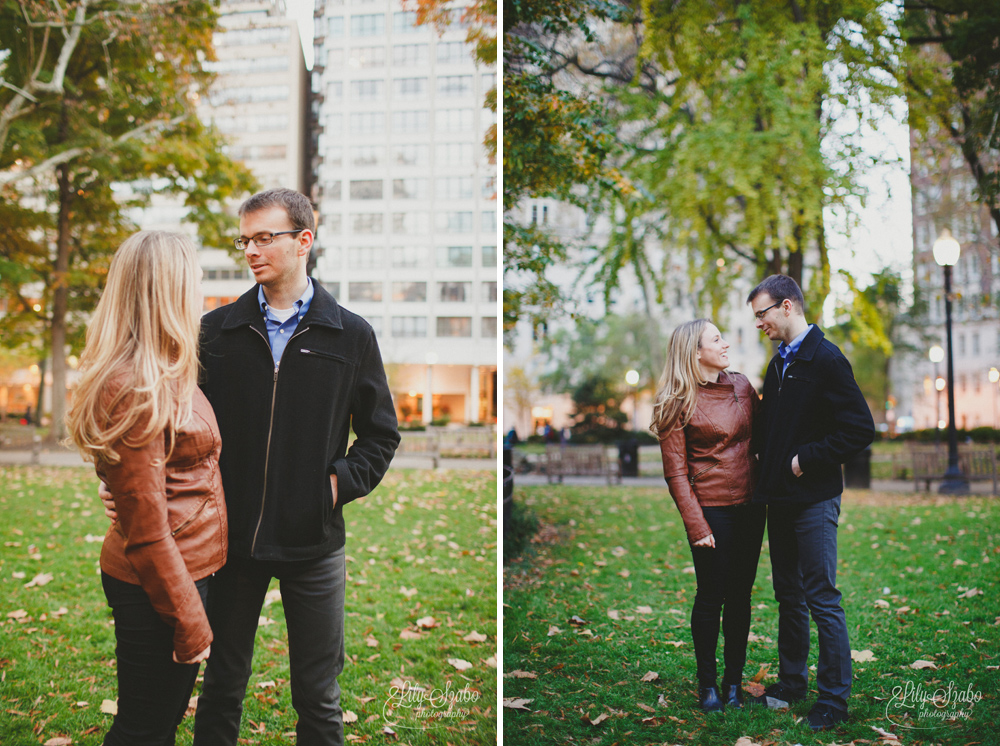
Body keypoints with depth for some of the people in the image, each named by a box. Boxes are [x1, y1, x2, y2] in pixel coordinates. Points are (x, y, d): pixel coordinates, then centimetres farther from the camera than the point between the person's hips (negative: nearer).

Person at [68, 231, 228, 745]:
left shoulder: (165, 379, 9)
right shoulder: (136, 391, -22)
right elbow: (146, 528, -21)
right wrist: (189, 622, -18)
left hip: (184, 570, 9)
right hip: (157, 586, -9)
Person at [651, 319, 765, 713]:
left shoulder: (741, 385, 6)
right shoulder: (680, 402, -9)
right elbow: (676, 473, -9)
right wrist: (696, 526, -13)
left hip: (750, 505, 5)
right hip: (712, 509, -5)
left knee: (741, 595, 11)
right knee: (711, 597, 2)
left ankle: (734, 681, 23)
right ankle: (707, 684, 18)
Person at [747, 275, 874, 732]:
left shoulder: (826, 360, -12)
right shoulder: (778, 364, 14)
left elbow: (861, 429, -17)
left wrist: (808, 458, -16)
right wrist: (765, 478, 10)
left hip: (814, 500, -8)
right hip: (780, 499, 8)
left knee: (823, 601, -4)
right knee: (789, 596, 16)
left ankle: (834, 699, 5)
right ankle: (792, 683, 27)